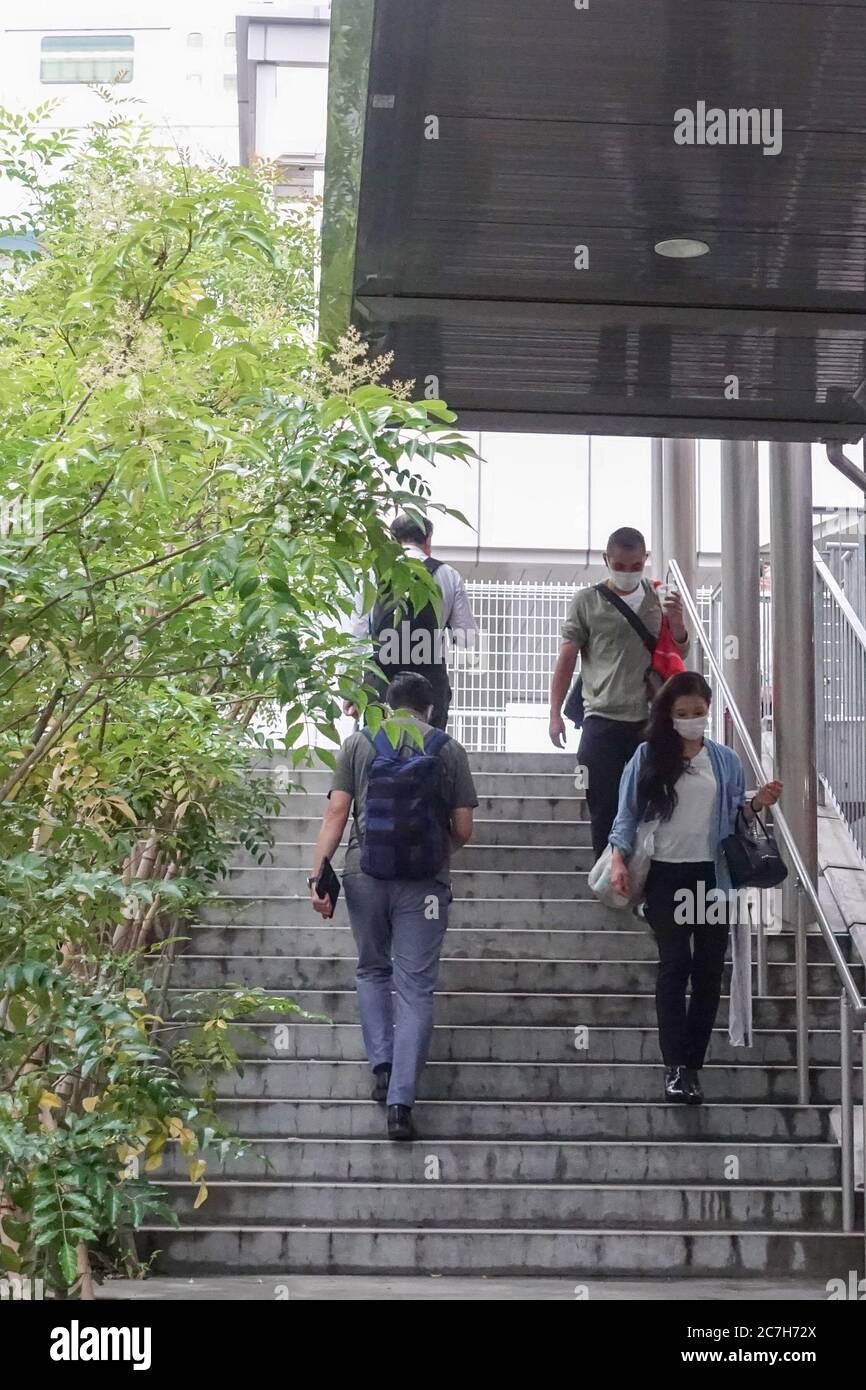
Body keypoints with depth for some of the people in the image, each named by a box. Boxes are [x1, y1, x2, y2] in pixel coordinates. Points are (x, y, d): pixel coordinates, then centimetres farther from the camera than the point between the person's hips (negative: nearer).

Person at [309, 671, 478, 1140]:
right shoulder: (449, 750, 4)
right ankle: (400, 1101, -3)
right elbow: (463, 830, 4)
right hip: (424, 883, -1)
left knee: (372, 971, 22)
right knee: (416, 988, 2)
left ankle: (382, 1066, 10)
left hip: (365, 874, 1)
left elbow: (336, 812, -3)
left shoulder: (358, 743, 5)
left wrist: (318, 873, -2)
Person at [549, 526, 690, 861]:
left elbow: (679, 653, 16)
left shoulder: (658, 599, 8)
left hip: (649, 720, 2)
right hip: (602, 720, -2)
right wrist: (555, 713, -2)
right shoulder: (587, 602, 2)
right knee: (604, 809, 0)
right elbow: (567, 658, 3)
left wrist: (677, 624, -6)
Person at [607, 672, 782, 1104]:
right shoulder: (648, 757, 1)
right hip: (667, 876, -3)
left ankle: (692, 1064, 10)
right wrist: (618, 859, -14)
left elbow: (733, 814, 12)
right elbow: (628, 813, -1)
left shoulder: (726, 760, 8)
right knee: (675, 965, -7)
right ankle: (676, 1066, -6)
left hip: (712, 876, 3)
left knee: (709, 970, 3)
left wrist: (757, 804, -9)